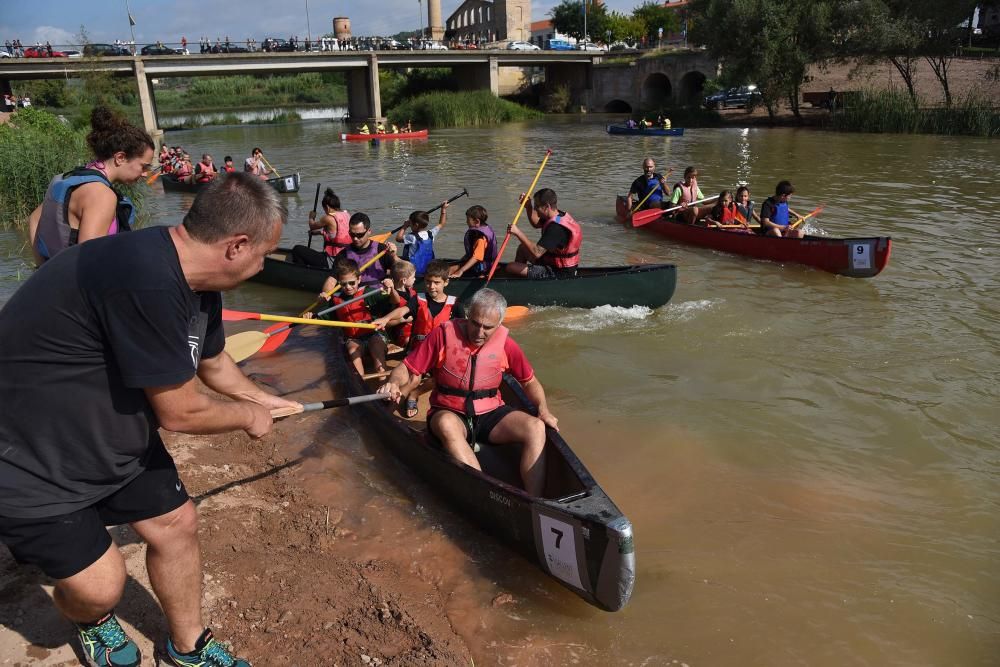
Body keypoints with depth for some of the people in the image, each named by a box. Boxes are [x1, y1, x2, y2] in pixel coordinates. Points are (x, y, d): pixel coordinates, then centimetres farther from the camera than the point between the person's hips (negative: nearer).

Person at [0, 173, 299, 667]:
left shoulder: (196, 282, -5)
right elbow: (179, 412, -26)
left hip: (114, 436, 9)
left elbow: (212, 362, 16)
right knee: (99, 586, -2)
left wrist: (262, 399, 27)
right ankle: (93, 622, 35)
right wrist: (248, 416, -8)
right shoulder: (146, 278, -36)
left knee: (175, 524, 11)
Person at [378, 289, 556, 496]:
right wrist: (393, 383, -28)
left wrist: (543, 409, -5)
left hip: (491, 414, 2)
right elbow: (407, 369, -6)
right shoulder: (444, 333, -9)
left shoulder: (505, 343, -2)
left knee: (535, 427, -23)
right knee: (447, 424, -38)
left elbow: (529, 381, 12)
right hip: (450, 414, -2)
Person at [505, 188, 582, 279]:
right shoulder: (560, 215, 1)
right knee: (522, 248, 25)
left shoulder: (556, 227, -29)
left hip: (557, 273, -11)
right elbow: (536, 223, 20)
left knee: (511, 267, -13)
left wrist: (518, 233, -30)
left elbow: (537, 252, -34)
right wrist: (528, 206, 4)